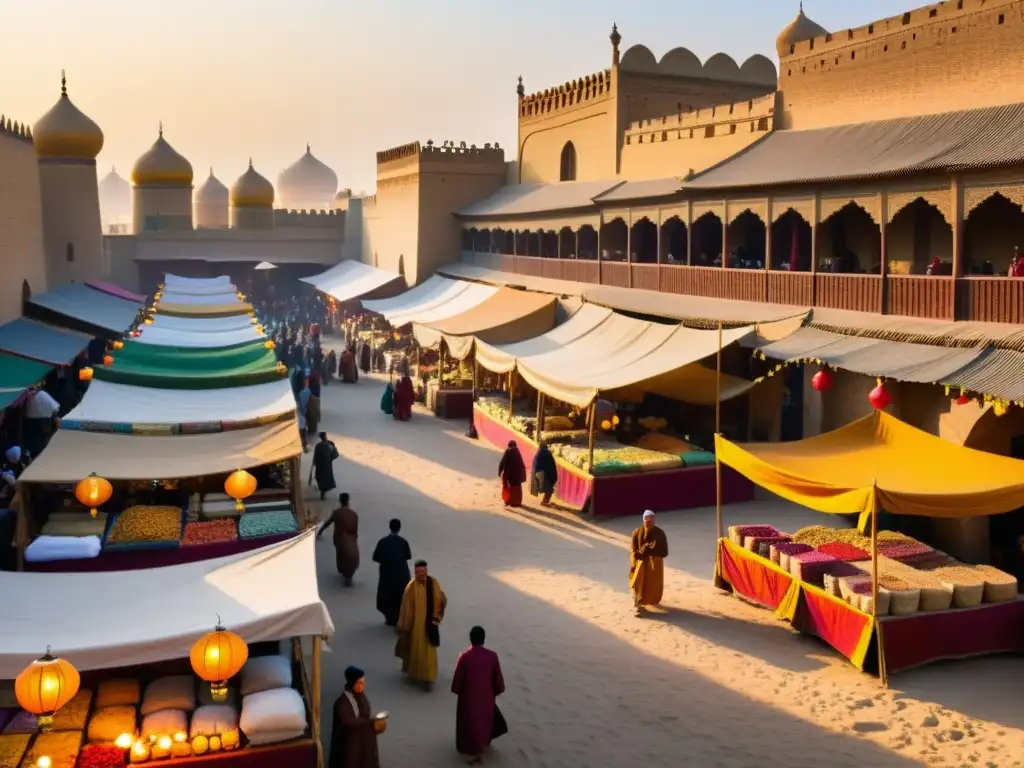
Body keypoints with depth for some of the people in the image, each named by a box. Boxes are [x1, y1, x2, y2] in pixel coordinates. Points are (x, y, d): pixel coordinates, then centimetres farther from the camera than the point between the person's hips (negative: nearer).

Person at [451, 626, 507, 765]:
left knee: (470, 723, 15)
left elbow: (457, 678, -10)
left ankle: (472, 752, 19)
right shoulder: (492, 656, -14)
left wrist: (457, 691, 9)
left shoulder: (465, 656, -19)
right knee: (484, 721, 24)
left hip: (468, 697, -2)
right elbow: (498, 678, -3)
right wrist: (496, 692, 13)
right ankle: (481, 749, 38)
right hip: (486, 697, 2)